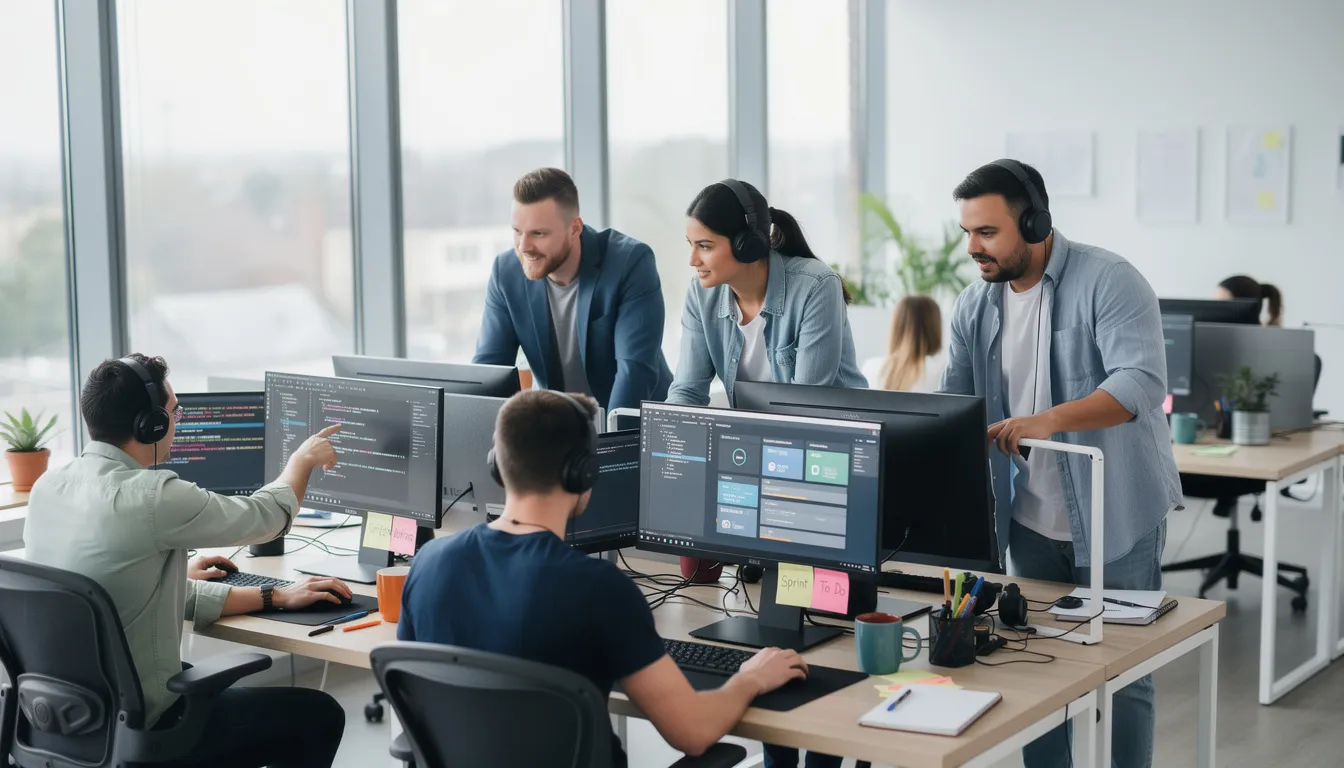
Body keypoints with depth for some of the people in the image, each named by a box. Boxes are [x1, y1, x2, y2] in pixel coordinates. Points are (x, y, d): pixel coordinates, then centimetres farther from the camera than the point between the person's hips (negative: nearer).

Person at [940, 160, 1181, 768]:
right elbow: (953, 405, 8)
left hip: (1116, 517, -6)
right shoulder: (975, 307, 5)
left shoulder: (1108, 282, -14)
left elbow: (1142, 382, -25)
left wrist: (1048, 421, -37)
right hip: (1030, 521, 6)